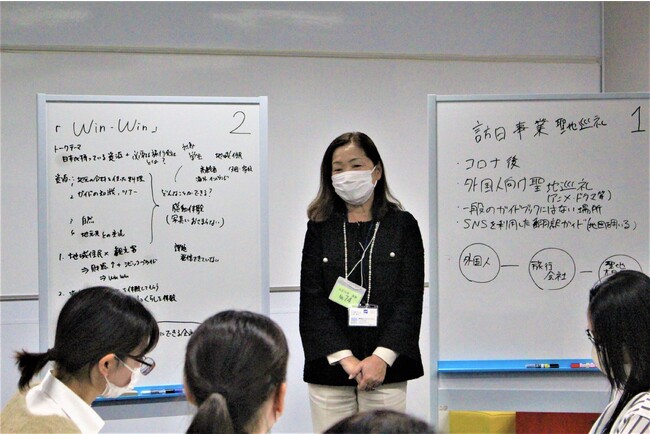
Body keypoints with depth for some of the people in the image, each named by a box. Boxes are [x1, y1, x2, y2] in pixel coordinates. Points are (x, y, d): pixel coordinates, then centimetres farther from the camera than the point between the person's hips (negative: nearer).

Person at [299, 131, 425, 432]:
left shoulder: (403, 225, 7)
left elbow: (410, 298, 0)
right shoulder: (320, 229, 9)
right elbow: (312, 300, 1)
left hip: (385, 368, -1)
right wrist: (344, 358, -11)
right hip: (329, 368, 1)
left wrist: (382, 357, -12)